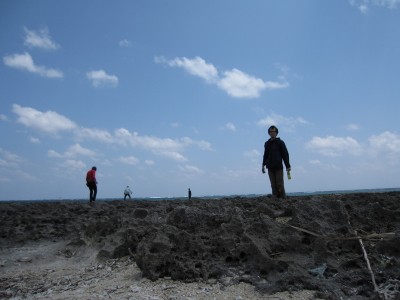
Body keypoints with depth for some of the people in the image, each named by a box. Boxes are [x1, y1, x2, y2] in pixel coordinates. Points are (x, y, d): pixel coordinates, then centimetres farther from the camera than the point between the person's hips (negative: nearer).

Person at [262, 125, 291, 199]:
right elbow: (265, 155, 19)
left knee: (280, 184, -5)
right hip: (270, 168, 4)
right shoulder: (267, 143, 14)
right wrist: (263, 165, 12)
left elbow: (285, 154, -1)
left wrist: (287, 166, -6)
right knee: (273, 185, 3)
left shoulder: (280, 142, 1)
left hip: (279, 167, -4)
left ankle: (283, 198, 2)